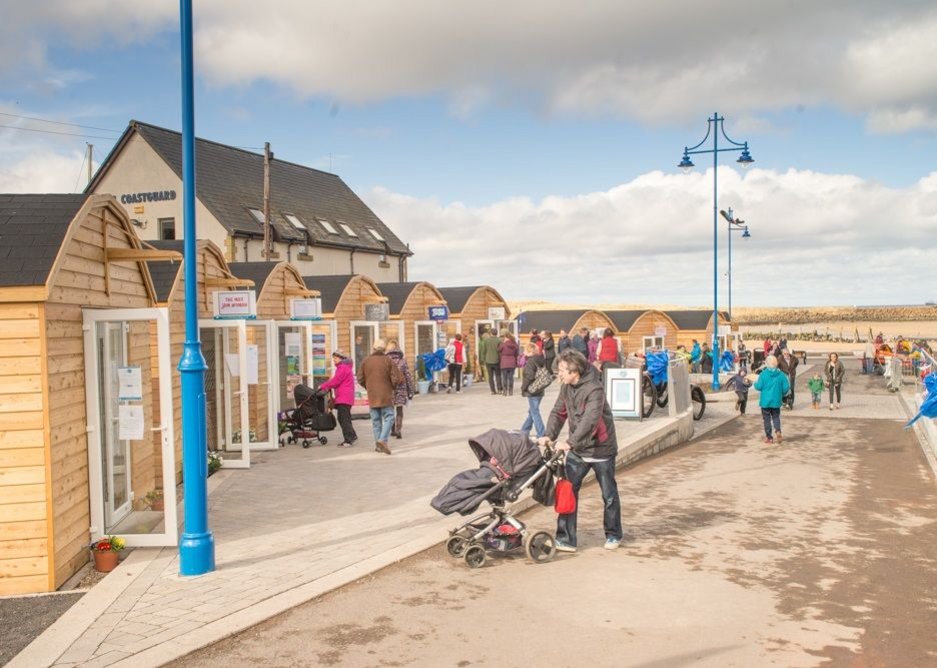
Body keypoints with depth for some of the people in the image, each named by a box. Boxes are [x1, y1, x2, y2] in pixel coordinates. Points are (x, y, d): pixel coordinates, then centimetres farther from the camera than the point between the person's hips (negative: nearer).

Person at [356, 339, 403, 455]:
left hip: (372, 396, 3)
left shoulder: (365, 361, 1)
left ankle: (378, 445, 10)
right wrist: (392, 386, 12)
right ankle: (382, 440, -19)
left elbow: (360, 379, 4)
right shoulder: (388, 360, -6)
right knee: (388, 418, 0)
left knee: (376, 420, 10)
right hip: (386, 395, -3)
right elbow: (397, 379, -8)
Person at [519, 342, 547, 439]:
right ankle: (524, 431, 32)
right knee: (532, 411, 19)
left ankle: (541, 434, -3)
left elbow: (529, 377, -24)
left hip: (532, 391, -9)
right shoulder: (542, 360, 8)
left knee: (534, 413, -2)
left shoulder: (530, 362, -18)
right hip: (540, 390, 9)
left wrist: (523, 388, -13)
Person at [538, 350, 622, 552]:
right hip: (577, 450, 6)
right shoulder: (566, 387, 0)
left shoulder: (594, 389, -25)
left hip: (601, 449, -6)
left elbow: (590, 420, -35)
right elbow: (559, 412, 1)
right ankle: (566, 539, 3)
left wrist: (570, 442, -42)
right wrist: (549, 435, -16)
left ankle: (613, 535, 30)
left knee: (609, 495, 10)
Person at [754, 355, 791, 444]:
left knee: (767, 418, 8)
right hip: (776, 401, 2)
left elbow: (758, 386, -11)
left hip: (765, 401, -2)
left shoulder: (763, 374, -12)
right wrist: (781, 394, 15)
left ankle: (769, 437, 11)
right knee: (776, 417, 18)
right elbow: (786, 387, -4)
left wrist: (755, 383, 12)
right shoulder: (781, 374, -5)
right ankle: (778, 430, -8)